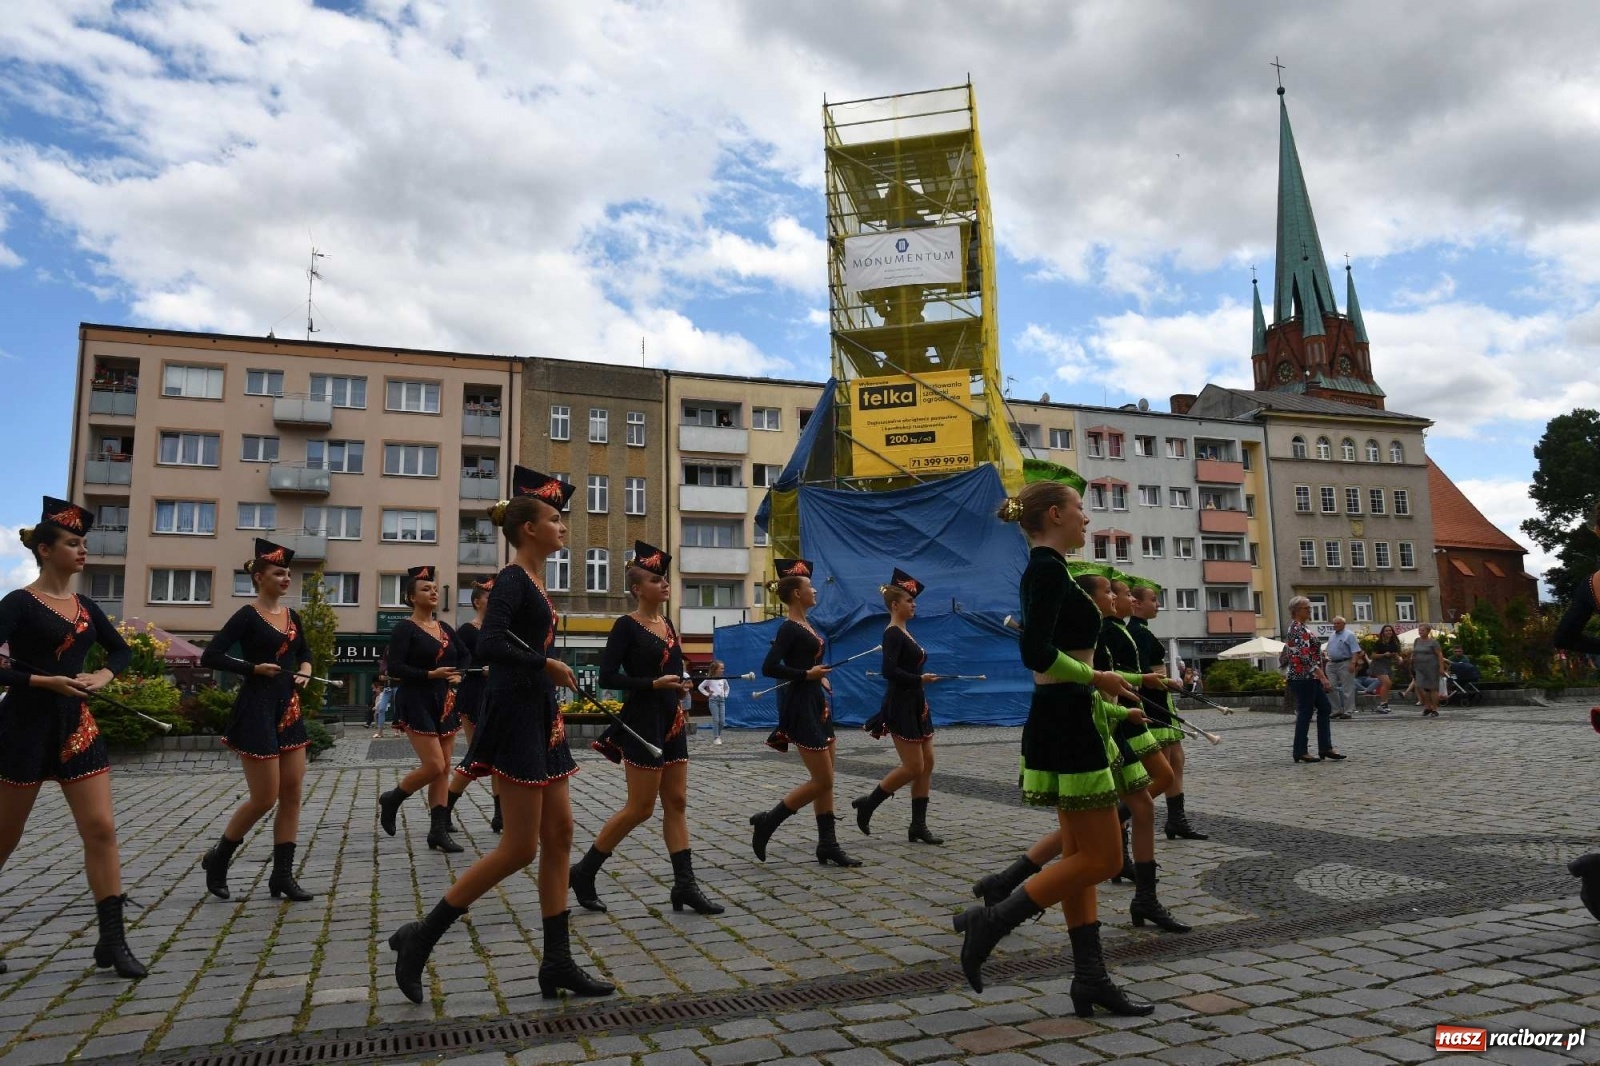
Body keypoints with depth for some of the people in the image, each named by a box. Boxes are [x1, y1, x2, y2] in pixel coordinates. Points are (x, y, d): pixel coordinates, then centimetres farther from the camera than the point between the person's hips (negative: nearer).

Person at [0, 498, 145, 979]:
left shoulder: (86, 607, 9)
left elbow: (122, 649, 21)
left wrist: (104, 674, 3)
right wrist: (44, 681, -20)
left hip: (76, 724, 5)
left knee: (101, 829, -2)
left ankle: (112, 941, 3)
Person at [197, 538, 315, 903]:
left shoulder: (292, 615, 11)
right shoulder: (248, 616, -9)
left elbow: (304, 652, 26)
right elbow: (210, 656, -14)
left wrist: (304, 670, 6)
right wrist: (254, 668, -18)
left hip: (289, 710, 7)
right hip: (257, 710, -7)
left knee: (291, 794, 5)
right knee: (264, 798, -4)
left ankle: (282, 874, 12)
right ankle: (217, 859, 20)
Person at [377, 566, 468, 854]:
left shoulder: (445, 628, 12)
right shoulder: (405, 629, -8)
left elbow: (465, 656, 22)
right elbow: (394, 668, -16)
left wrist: (458, 675, 2)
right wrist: (430, 674, -23)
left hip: (445, 705, 7)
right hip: (417, 704, -7)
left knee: (444, 769, 4)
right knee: (434, 766, -12)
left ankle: (439, 830, 8)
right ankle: (391, 799, 14)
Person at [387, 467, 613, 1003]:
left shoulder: (534, 582, 14)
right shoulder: (512, 579, -13)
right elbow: (490, 644, -28)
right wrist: (548, 664, -18)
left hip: (541, 717, 10)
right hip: (516, 717, -10)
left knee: (559, 835, 8)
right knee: (520, 848, -4)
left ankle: (558, 963, 14)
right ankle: (420, 937, 10)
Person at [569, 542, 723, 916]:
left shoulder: (668, 623, 11)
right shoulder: (626, 625, -11)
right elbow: (607, 677, -16)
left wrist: (679, 689, 12)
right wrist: (654, 683, -21)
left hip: (671, 722, 8)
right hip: (642, 722, -8)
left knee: (677, 804, 7)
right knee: (640, 808, -2)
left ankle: (685, 886, 12)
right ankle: (583, 872, 13)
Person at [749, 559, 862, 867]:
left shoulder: (805, 626, 13)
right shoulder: (789, 628, -14)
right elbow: (769, 668, -23)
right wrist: (807, 674, -19)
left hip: (817, 704, 9)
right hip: (801, 706, -9)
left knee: (825, 780, 10)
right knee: (822, 781, -6)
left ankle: (828, 845, 15)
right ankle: (767, 822, 5)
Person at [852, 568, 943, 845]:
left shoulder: (905, 632, 13)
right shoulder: (892, 634, -15)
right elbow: (889, 671, -27)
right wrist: (920, 679, -21)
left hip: (916, 704, 9)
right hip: (901, 706, -9)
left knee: (927, 764, 7)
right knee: (913, 767, -6)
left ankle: (918, 826, 12)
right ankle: (867, 804, 9)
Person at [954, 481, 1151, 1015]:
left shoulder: (1046, 571, 16)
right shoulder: (1049, 569, -15)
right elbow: (1036, 653, -26)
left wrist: (1111, 708, 26)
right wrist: (1098, 678, -11)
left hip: (1066, 723, 10)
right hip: (1067, 727, -10)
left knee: (1081, 856, 13)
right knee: (1101, 858, -3)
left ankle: (1090, 979, 20)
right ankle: (990, 920, 3)